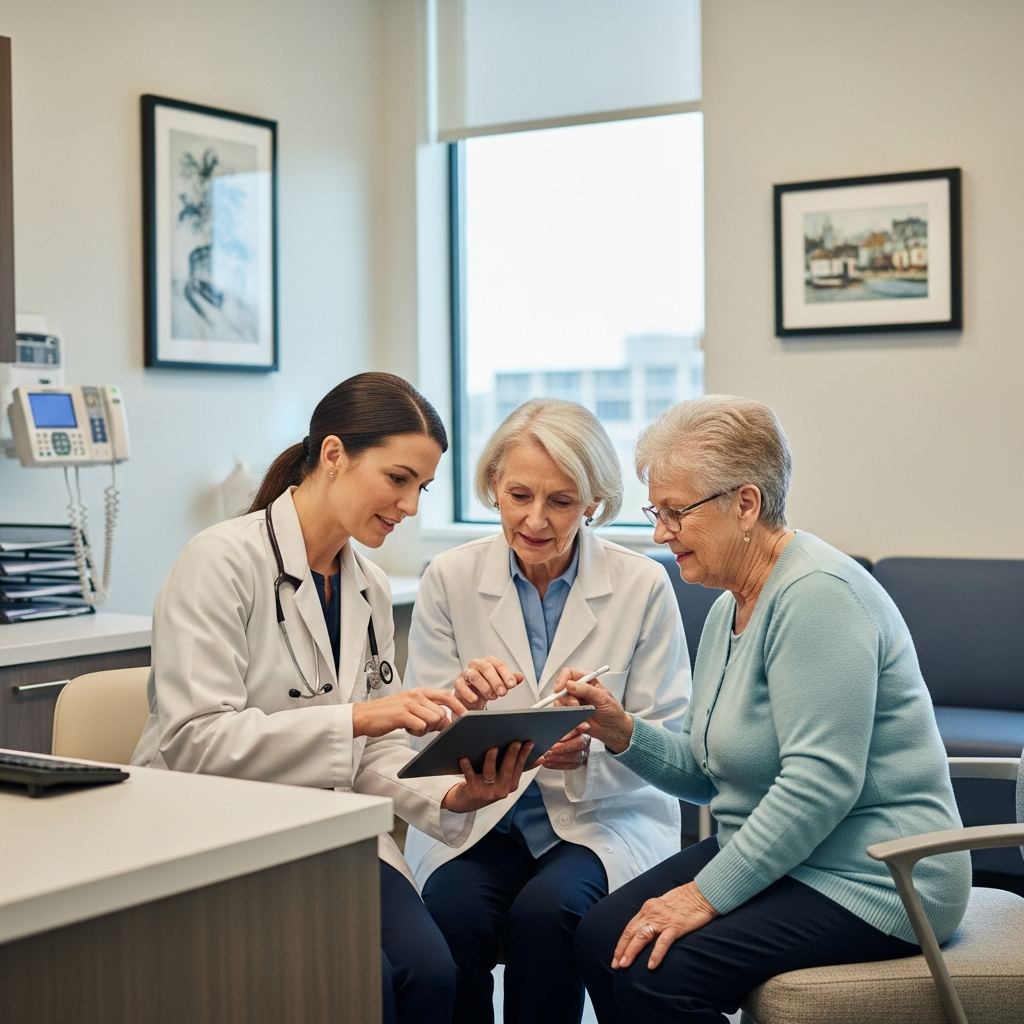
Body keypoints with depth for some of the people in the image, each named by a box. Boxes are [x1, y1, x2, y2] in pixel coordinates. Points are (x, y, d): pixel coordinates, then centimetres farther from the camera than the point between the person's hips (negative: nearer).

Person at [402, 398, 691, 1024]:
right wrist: (462, 702, -23)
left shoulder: (644, 586, -4)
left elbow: (669, 742, -3)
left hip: (604, 820, -1)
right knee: (451, 915, -29)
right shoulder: (450, 579, 0)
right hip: (476, 819, 1)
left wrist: (589, 752, -25)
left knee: (545, 910, -31)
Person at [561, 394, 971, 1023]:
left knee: (655, 973, -23)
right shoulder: (731, 607, 12)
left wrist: (706, 894, -21)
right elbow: (709, 776, 15)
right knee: (601, 942, -5)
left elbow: (820, 784, -26)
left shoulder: (816, 594, -20)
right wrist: (622, 731, -3)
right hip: (771, 854, 9)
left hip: (870, 879, -9)